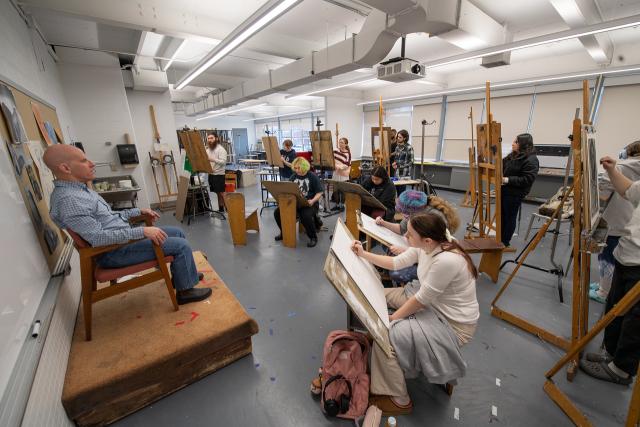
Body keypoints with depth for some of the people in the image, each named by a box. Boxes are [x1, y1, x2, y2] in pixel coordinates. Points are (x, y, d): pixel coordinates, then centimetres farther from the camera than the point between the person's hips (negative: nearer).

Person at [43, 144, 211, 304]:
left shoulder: (79, 188, 9)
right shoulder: (68, 199, -24)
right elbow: (98, 238, -28)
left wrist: (139, 211, 12)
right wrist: (142, 231, -31)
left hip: (124, 236, 10)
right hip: (114, 251, -10)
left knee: (178, 233, 12)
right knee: (181, 245, -16)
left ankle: (181, 275, 26)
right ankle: (185, 290, 3)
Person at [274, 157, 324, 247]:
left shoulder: (313, 176, -4)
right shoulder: (293, 177, 11)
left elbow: (319, 193, -7)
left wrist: (313, 201, -24)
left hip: (309, 203, -5)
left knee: (305, 216, -37)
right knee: (277, 212, -10)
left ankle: (313, 237, -11)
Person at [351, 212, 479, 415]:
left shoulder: (446, 261, -35)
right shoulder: (426, 246, -11)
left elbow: (421, 300, -26)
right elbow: (396, 263, 2)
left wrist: (393, 318, -13)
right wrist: (363, 254, 0)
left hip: (452, 323, -8)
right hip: (431, 299, 9)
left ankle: (399, 401, 8)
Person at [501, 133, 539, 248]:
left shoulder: (531, 160, -14)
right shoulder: (512, 156, 9)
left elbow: (527, 179, -21)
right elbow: (502, 167, 22)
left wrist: (508, 180, -23)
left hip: (514, 194, -8)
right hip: (504, 190, 8)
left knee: (510, 217, 4)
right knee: (502, 215, 15)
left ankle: (505, 242, 18)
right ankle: (500, 239, 28)